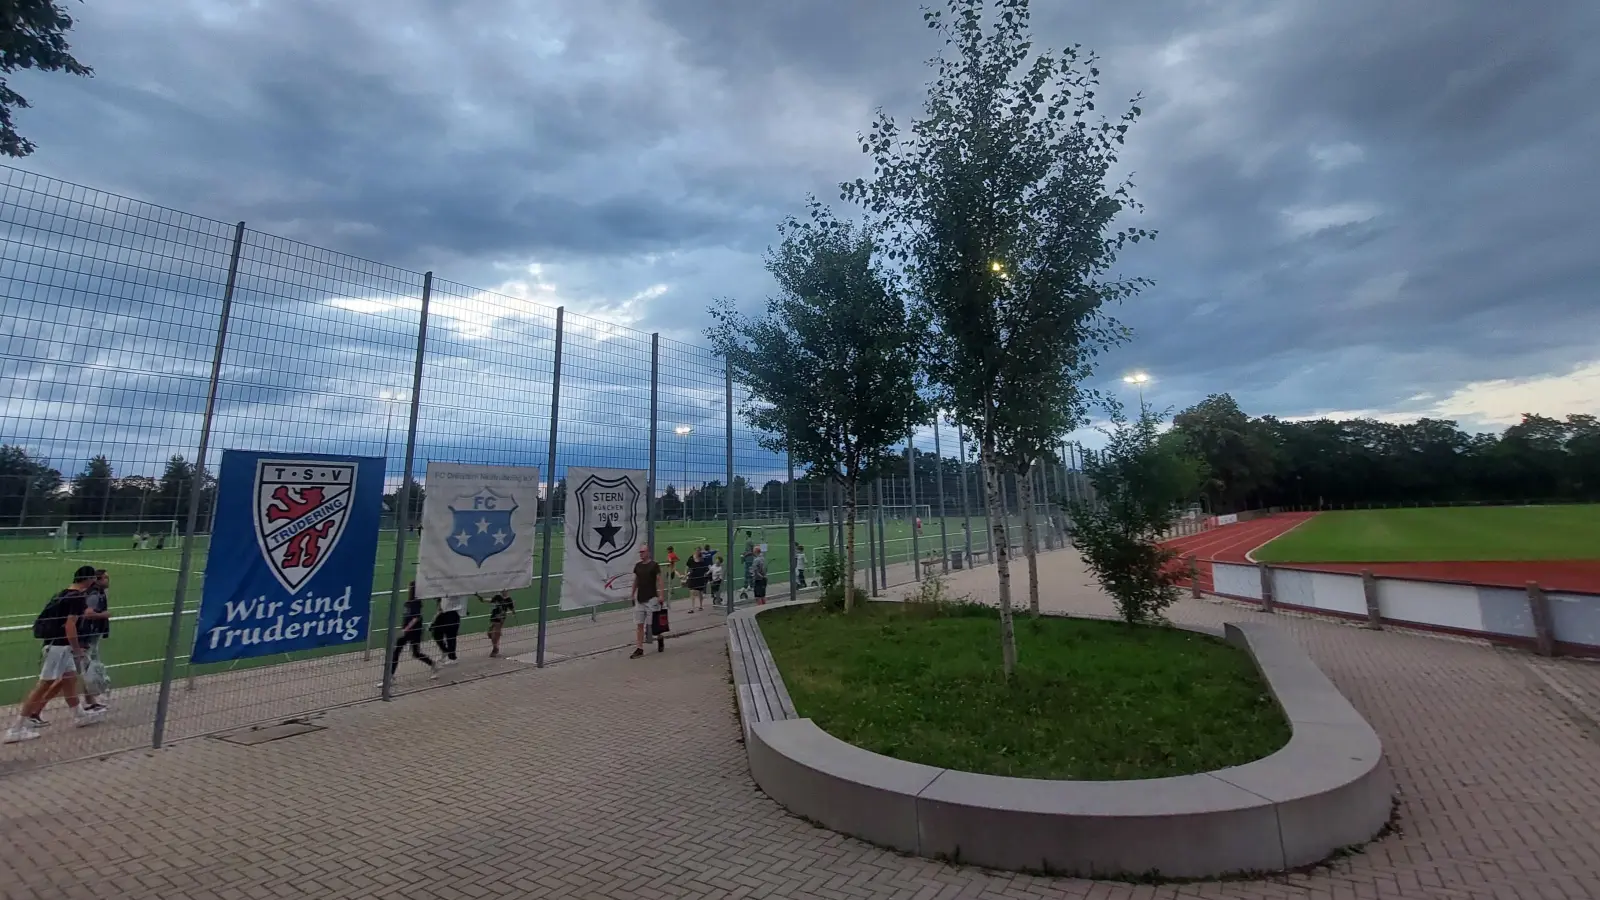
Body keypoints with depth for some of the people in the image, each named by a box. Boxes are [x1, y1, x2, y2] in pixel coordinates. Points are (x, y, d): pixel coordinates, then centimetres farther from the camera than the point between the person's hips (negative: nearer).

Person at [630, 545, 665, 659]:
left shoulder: (654, 565, -8)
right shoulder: (637, 565, 8)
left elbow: (660, 580, -10)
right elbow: (636, 581, 18)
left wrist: (661, 595, -17)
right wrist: (632, 595, 16)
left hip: (651, 599, -5)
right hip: (639, 599, 5)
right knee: (639, 625, 2)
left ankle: (660, 639, 28)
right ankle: (639, 649, 5)